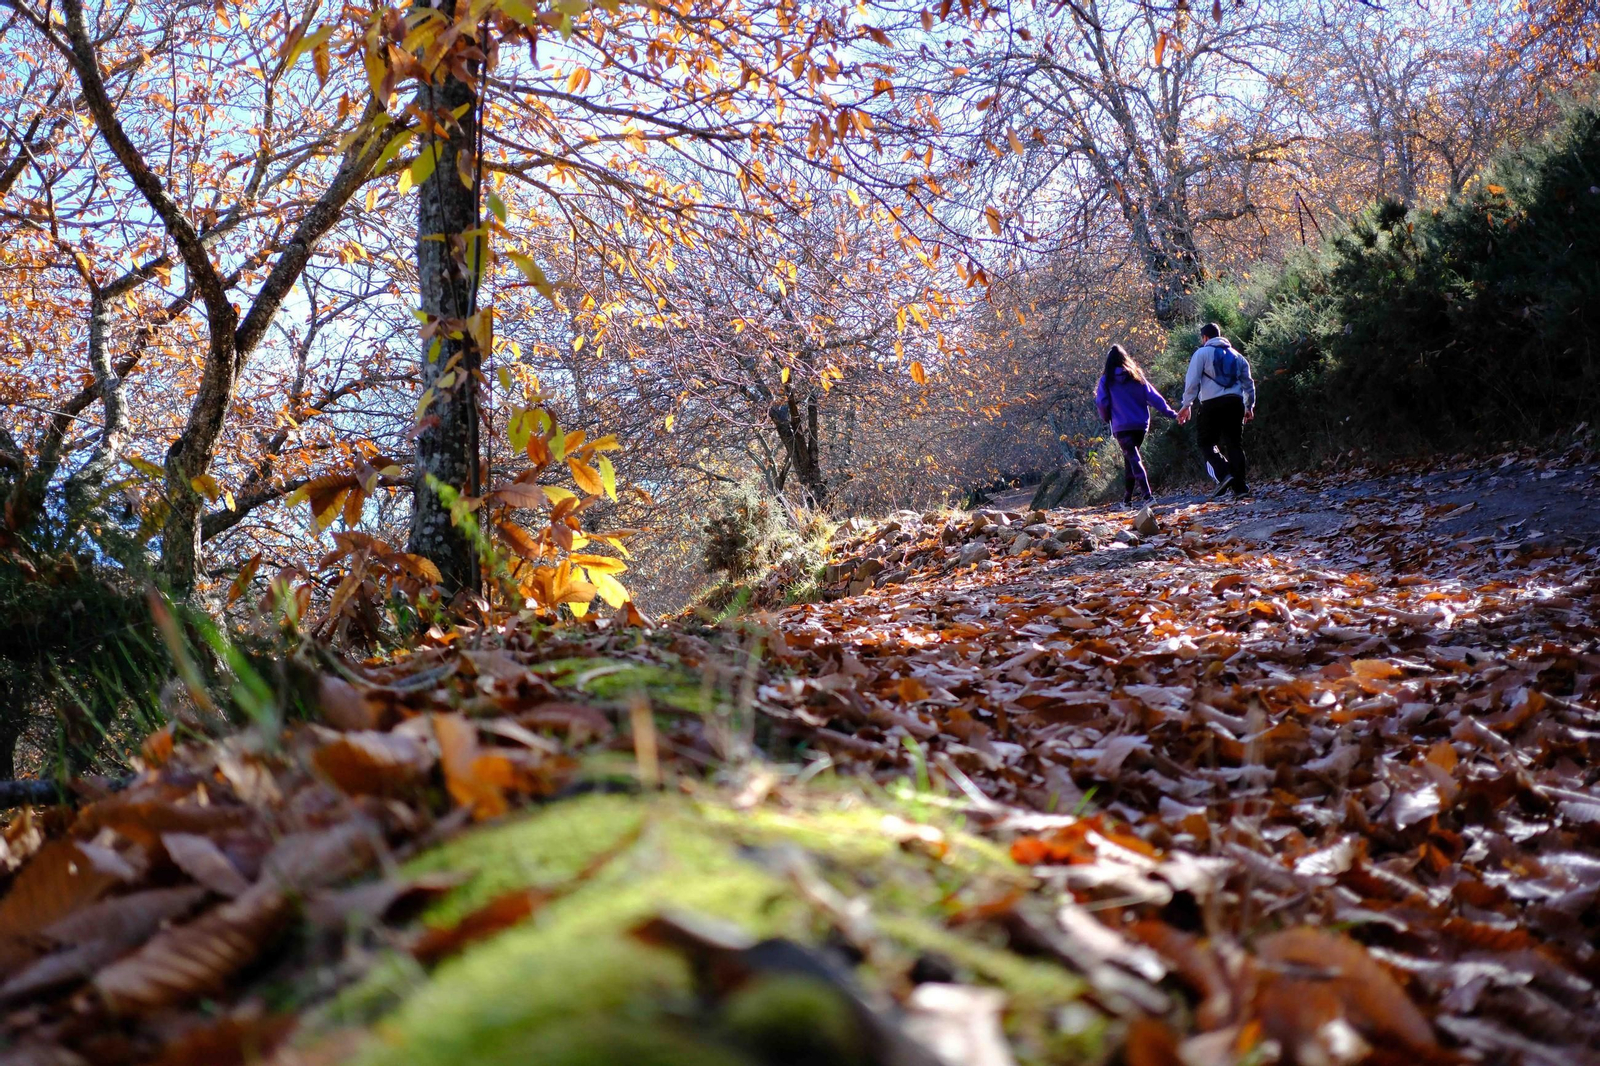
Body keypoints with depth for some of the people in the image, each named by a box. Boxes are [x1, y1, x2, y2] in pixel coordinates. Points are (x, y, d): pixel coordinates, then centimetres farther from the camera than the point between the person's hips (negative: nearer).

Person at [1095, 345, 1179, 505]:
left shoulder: (1106, 380, 0)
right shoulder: (1137, 376, 7)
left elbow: (1101, 403, -4)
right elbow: (1153, 397, 2)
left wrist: (1106, 418, 15)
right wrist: (1171, 413, 4)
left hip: (1121, 427, -3)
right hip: (1141, 425, 3)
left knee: (1133, 459, -8)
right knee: (1130, 458, 16)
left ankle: (1146, 493, -24)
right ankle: (1127, 495, 18)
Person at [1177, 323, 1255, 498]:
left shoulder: (1202, 353, 4)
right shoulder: (1236, 355, 21)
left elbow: (1192, 381, -5)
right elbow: (1248, 383, 22)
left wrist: (1187, 405, -2)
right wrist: (1249, 406, 29)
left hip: (1212, 404, -5)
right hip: (1235, 402, 5)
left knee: (1207, 443, 3)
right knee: (1234, 443, 8)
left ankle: (1224, 475, -18)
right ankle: (1239, 485, 2)